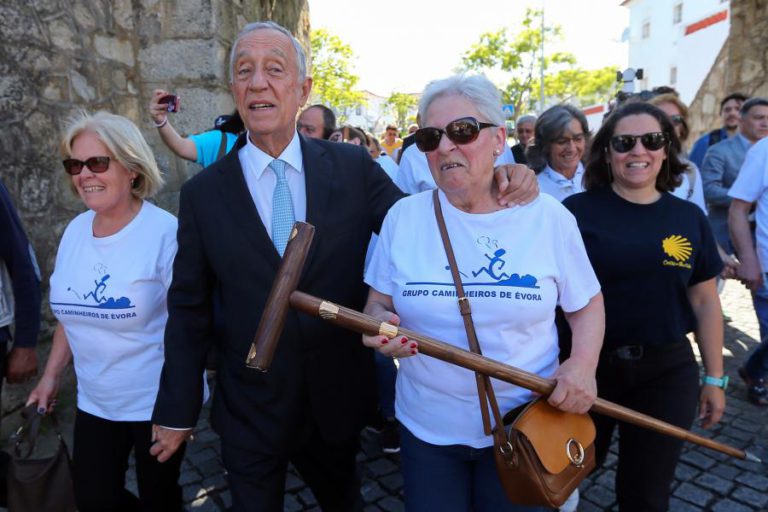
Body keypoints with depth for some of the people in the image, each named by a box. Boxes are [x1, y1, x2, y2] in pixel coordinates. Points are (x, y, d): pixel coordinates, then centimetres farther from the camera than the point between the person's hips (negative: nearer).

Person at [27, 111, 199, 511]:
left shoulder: (164, 232, -19)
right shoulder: (75, 231, 1)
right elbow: (72, 312, 12)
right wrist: (51, 374, 11)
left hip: (157, 401, -5)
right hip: (95, 401, 6)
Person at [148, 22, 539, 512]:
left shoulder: (352, 166, -6)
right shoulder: (203, 193, -7)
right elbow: (189, 309, -3)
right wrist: (177, 411, 1)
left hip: (339, 398, 2)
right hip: (249, 411, -1)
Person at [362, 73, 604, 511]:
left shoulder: (549, 217, -6)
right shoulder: (403, 216, -5)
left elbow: (588, 305, 3)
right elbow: (378, 303, 1)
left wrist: (583, 364, -14)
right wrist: (381, 324, -21)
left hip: (525, 427, 0)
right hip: (427, 425, 1)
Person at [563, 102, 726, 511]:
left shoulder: (689, 217, 1)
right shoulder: (577, 210, -10)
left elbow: (704, 302, 6)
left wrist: (714, 378, 8)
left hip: (667, 370, 2)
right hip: (589, 365, -2)